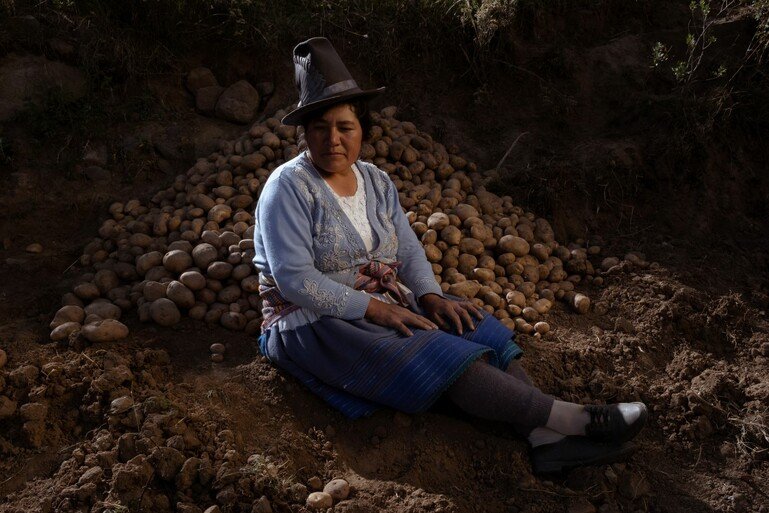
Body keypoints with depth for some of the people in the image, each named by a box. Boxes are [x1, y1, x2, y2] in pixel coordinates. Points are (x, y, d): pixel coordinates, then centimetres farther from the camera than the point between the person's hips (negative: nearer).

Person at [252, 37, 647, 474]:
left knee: (477, 332, -15)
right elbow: (295, 280, -20)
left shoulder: (377, 182, 9)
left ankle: (546, 438, -27)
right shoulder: (289, 188, -12)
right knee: (440, 358, -24)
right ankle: (571, 417, -25)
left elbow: (409, 252, 9)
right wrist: (372, 308, -23)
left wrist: (430, 296, -11)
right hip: (315, 325, -7)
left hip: (384, 306, 7)